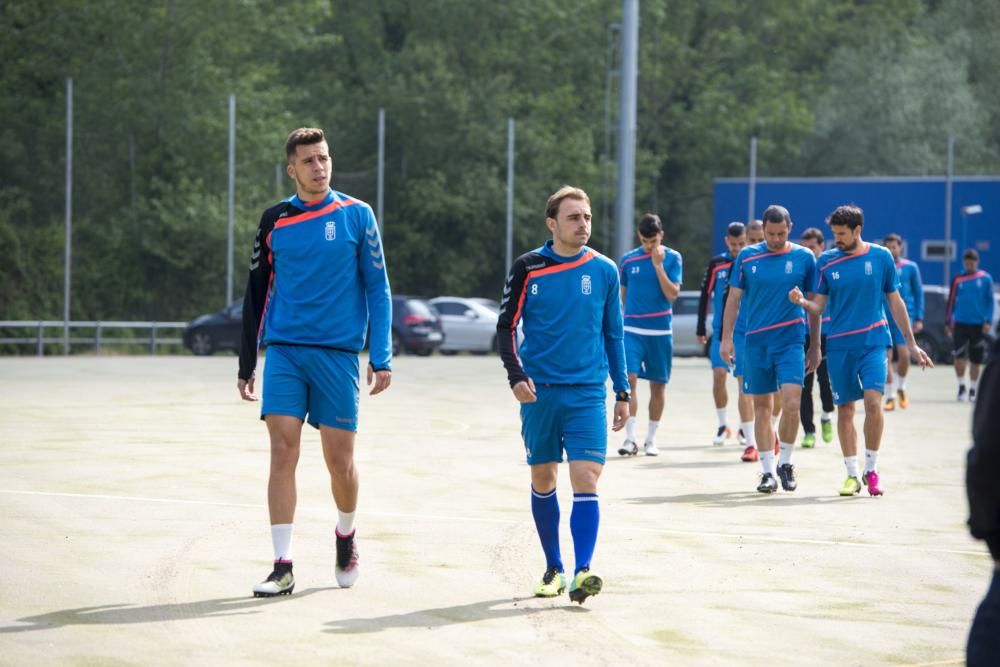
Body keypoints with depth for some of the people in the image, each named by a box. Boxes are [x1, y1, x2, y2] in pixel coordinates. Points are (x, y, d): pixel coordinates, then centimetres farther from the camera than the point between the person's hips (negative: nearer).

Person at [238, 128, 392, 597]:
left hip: (337, 353, -1)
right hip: (284, 351, 1)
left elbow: (377, 289, 2)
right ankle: (283, 567, -7)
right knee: (282, 454, -9)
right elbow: (256, 294, 13)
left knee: (339, 460, 3)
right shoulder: (275, 220, 7)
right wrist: (246, 364, 11)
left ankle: (346, 536, 32)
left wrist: (381, 358, -5)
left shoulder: (356, 216, 2)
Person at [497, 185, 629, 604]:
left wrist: (622, 392, 11)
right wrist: (516, 374, -11)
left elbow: (614, 334, 12)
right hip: (539, 392, 0)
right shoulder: (528, 268, 0)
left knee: (585, 479, -13)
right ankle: (553, 569, 21)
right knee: (543, 481, 8)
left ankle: (582, 573, -18)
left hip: (587, 393, 0)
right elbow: (506, 326, 3)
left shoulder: (604, 271, 5)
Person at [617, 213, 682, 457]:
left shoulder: (672, 258, -1)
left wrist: (658, 265, -16)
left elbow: (672, 294, -11)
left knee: (658, 385, 7)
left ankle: (651, 439, 19)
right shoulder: (628, 259, 4)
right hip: (632, 329, 0)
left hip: (660, 331, 0)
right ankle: (630, 438, -11)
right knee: (629, 378, -14)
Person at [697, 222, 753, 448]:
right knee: (718, 375, -7)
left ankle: (745, 430, 11)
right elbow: (705, 296, 9)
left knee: (744, 380, -1)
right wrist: (701, 328, 8)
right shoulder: (716, 264, 3)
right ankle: (722, 425, 10)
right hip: (721, 330, 1)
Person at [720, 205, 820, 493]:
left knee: (791, 402, -14)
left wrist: (815, 346, 7)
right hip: (756, 340, 2)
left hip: (791, 340, -2)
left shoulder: (804, 257, 1)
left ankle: (785, 463, 6)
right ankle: (768, 470, 14)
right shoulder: (747, 256, 3)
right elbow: (734, 298, 8)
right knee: (761, 406, 5)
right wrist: (727, 338, 0)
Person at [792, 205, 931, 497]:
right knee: (844, 409, 3)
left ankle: (871, 470, -1)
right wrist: (801, 301, -19)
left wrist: (911, 343, 10)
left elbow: (895, 302, 9)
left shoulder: (881, 257, 1)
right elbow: (818, 306, 4)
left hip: (873, 341, -2)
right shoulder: (826, 261, 3)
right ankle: (852, 474, 15)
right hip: (839, 345, 2)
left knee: (873, 401, -16)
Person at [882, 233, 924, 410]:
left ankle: (901, 387, 17)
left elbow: (918, 293, 7)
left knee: (904, 355, -10)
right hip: (883, 318, 1)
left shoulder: (910, 267, 3)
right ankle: (890, 397, 7)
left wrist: (919, 318, 1)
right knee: (886, 358, -2)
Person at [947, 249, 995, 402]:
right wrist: (948, 322, 9)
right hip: (960, 323, 0)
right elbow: (951, 301, 10)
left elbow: (990, 301, 3)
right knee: (959, 356, -11)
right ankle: (961, 386, 7)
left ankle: (972, 390, 20)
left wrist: (988, 321, -6)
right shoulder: (957, 280, 5)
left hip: (978, 325, 0)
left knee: (975, 360, 5)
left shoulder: (986, 279, 1)